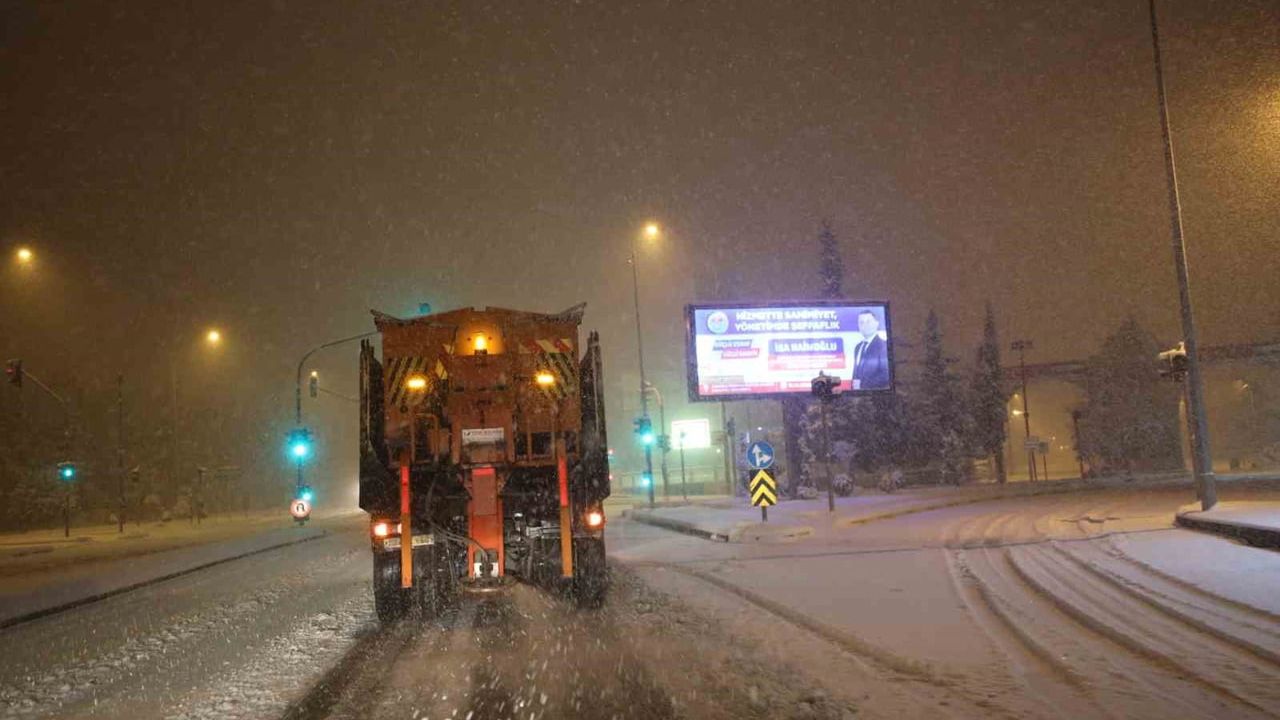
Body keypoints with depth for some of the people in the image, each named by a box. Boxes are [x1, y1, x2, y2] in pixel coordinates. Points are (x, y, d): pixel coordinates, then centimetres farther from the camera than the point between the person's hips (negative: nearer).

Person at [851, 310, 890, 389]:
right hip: (858, 391, 6)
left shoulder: (884, 345, -10)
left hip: (875, 392, -6)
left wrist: (862, 384, -15)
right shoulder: (858, 347, 15)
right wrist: (855, 384, 1)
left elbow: (886, 375, -17)